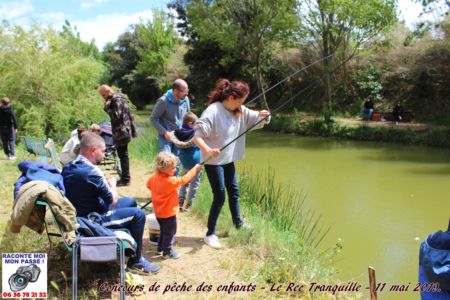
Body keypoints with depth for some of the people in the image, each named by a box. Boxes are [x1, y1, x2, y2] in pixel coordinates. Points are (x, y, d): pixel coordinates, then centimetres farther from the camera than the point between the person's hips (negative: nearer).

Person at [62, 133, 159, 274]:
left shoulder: (67, 167, -1)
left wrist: (105, 182, 8)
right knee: (138, 214, -4)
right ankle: (136, 261, 8)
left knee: (131, 202, 19)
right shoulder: (92, 171, -28)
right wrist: (112, 184, 0)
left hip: (80, 214, 9)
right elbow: (113, 200, -18)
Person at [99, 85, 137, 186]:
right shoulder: (116, 99, 15)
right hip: (121, 131, 10)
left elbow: (116, 116, -23)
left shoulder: (117, 100, -15)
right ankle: (125, 177, 24)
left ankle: (125, 179, -1)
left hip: (121, 132, -10)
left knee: (123, 155, -6)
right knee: (123, 155, 15)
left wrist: (107, 107, -18)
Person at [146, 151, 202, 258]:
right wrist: (195, 169, -9)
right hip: (168, 213, -8)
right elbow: (184, 180, -19)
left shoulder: (154, 177, -5)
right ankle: (167, 252, 16)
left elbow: (149, 185, 14)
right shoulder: (170, 181, -29)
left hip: (158, 212, 8)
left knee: (163, 230, 25)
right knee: (170, 232, 7)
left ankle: (161, 247, 37)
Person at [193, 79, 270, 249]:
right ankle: (210, 234, 8)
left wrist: (263, 115, -19)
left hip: (229, 160, 8)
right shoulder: (213, 111, -24)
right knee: (219, 196, -6)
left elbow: (257, 119, 4)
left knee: (234, 192, 18)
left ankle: (238, 224, 38)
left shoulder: (240, 111, -1)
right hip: (213, 161, -8)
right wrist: (208, 150, -45)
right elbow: (197, 136, -28)